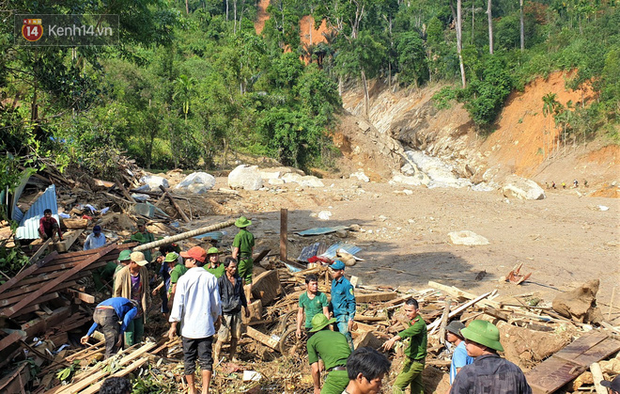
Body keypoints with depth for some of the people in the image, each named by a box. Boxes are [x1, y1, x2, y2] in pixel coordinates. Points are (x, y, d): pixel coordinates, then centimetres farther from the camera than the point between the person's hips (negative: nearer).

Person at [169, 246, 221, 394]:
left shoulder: (184, 279, -10)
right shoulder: (211, 278, -2)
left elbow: (178, 303, -9)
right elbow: (216, 303, 6)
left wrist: (173, 325, -1)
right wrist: (217, 319, 21)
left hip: (188, 327, -2)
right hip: (206, 326, 2)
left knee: (189, 360, 12)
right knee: (206, 359, 7)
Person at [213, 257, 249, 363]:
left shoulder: (238, 279, 7)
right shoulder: (221, 280, -10)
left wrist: (246, 307, 23)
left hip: (237, 312, 6)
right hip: (225, 313, -5)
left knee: (236, 336, 11)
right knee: (222, 338, -3)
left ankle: (232, 356, 26)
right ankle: (216, 358, 12)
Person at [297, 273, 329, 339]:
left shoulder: (322, 296, -7)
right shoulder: (302, 297, 2)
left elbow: (326, 313, -5)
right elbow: (300, 313, 12)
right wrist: (298, 328, 11)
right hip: (309, 327, 3)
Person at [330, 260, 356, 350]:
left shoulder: (346, 284, -16)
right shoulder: (334, 282, 8)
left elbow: (352, 302, -15)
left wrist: (351, 319, -17)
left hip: (343, 316, -8)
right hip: (336, 315, 8)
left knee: (346, 338, -7)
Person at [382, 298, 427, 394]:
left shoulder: (420, 324, -25)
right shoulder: (412, 320, 5)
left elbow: (408, 332, -44)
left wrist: (394, 339, -58)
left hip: (415, 362, -9)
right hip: (410, 358, 9)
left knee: (398, 386, -7)